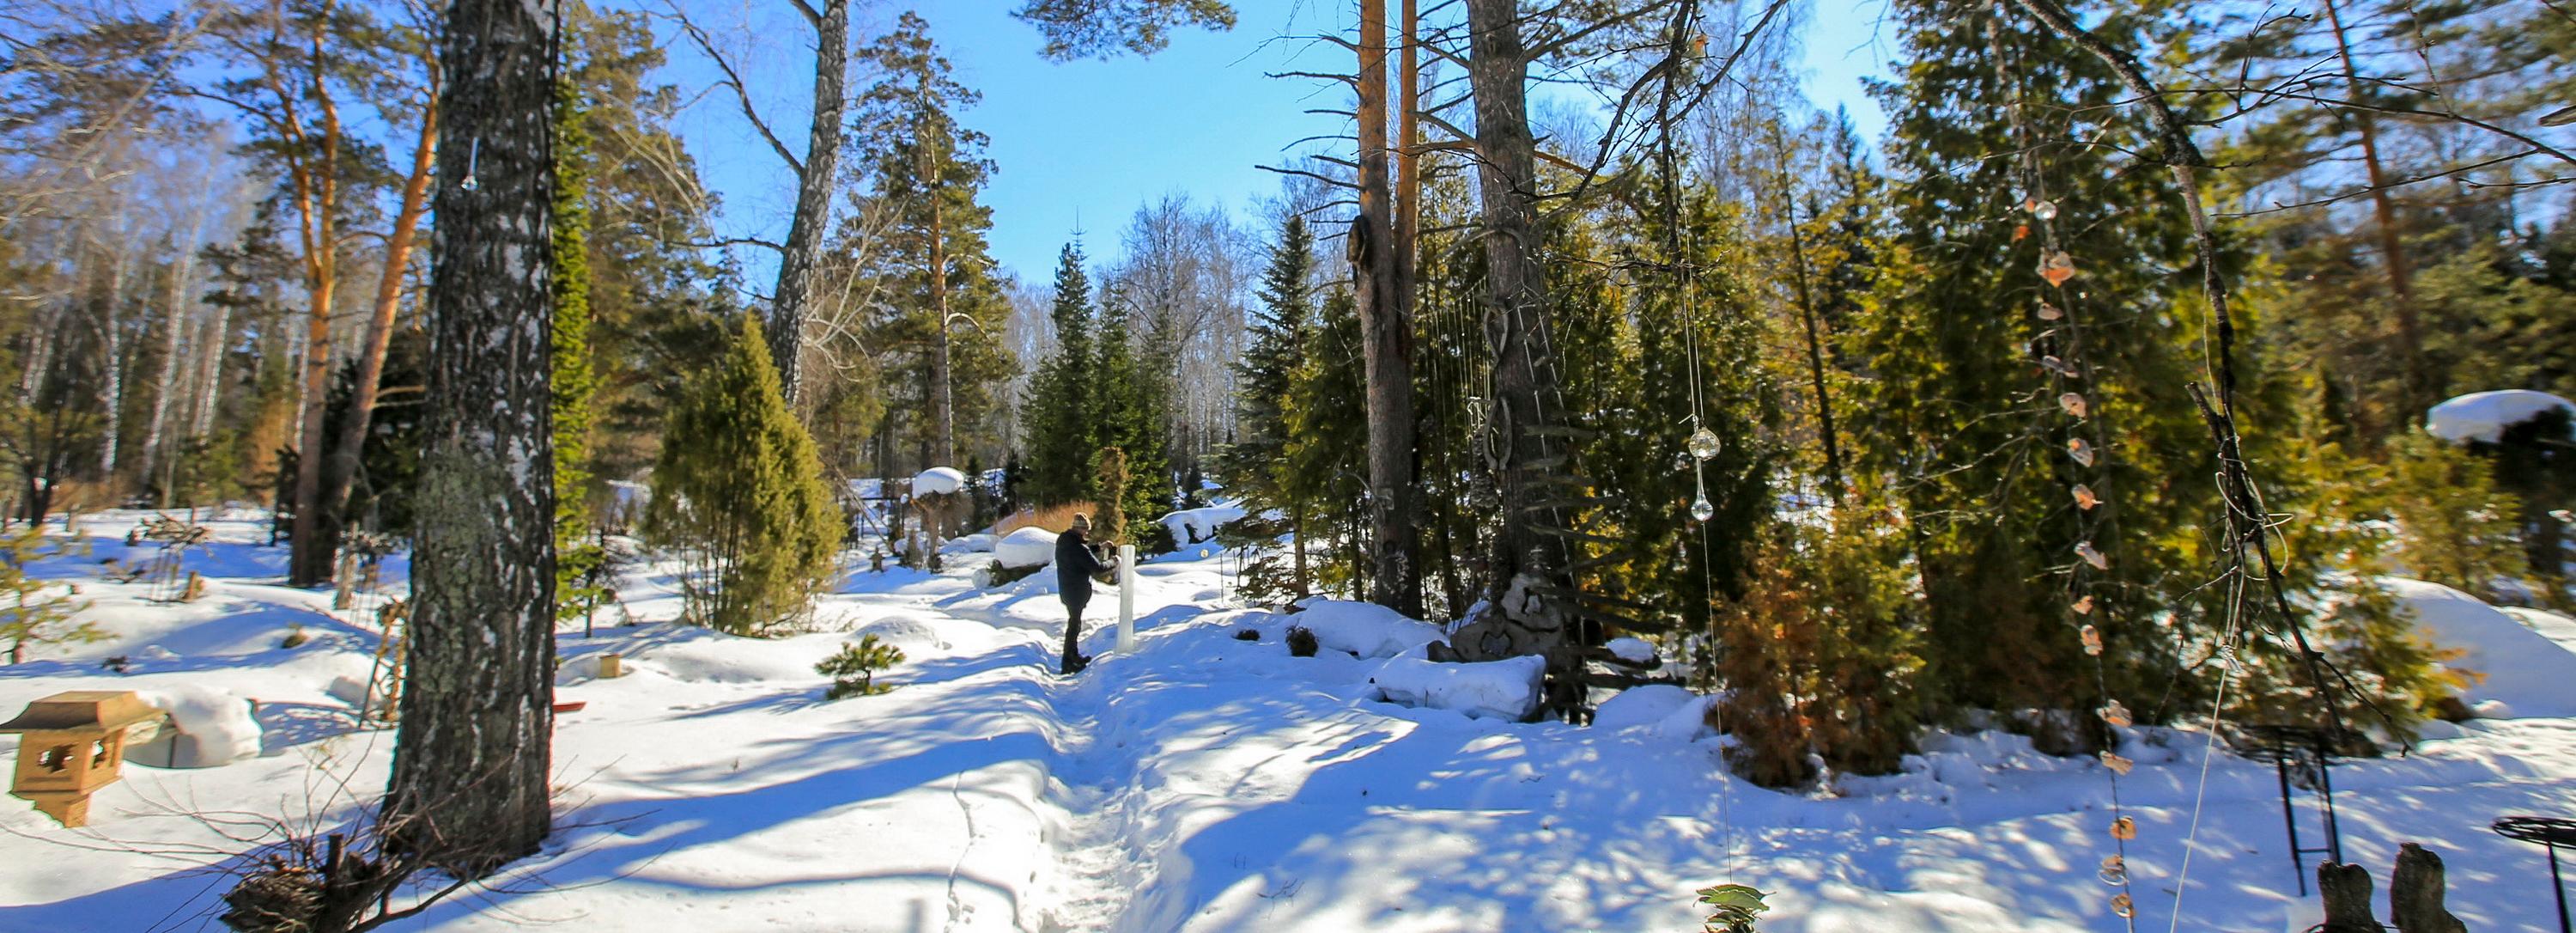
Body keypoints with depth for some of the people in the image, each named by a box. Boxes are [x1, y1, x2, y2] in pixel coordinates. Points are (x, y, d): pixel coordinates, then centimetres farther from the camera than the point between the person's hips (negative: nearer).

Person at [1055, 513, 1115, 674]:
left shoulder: (1063, 540, 1)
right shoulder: (1078, 548, -27)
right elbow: (1096, 567, -22)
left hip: (1066, 589, 9)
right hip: (1076, 592, -9)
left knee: (1074, 622, 22)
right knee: (1074, 625, 2)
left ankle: (1074, 655, 36)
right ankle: (1068, 663, 10)